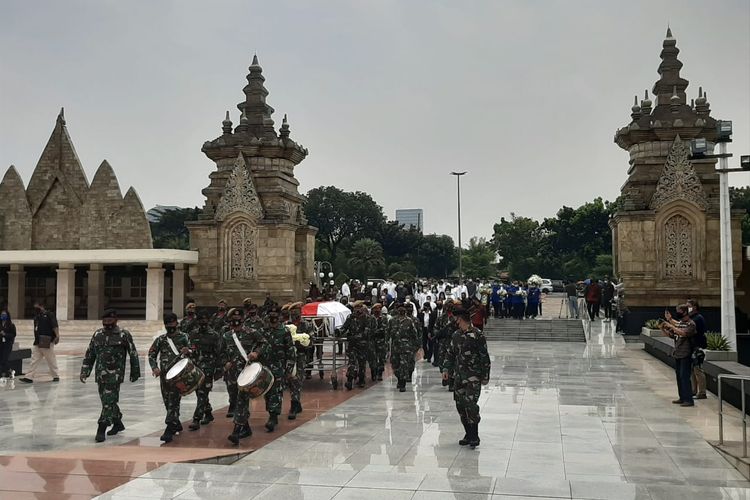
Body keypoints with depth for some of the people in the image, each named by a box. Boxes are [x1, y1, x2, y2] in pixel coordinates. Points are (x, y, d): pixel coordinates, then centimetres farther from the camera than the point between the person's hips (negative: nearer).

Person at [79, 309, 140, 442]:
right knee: (107, 401, 14)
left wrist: (135, 372, 4)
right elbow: (89, 354, 14)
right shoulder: (97, 334, 10)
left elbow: (133, 354, 1)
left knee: (109, 401, -10)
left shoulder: (124, 335, -4)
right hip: (101, 374, 6)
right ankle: (118, 423, 32)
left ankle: (101, 430, -7)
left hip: (115, 375, -5)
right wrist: (84, 371, 8)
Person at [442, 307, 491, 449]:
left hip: (473, 376, -7)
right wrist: (447, 369, 9)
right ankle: (468, 434, 20)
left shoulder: (477, 335, -9)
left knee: (470, 404, -13)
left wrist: (485, 376, -8)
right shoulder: (456, 335, 11)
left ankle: (474, 437, 0)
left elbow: (484, 357, -7)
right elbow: (451, 354, 19)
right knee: (460, 405, 7)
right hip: (459, 376, 7)